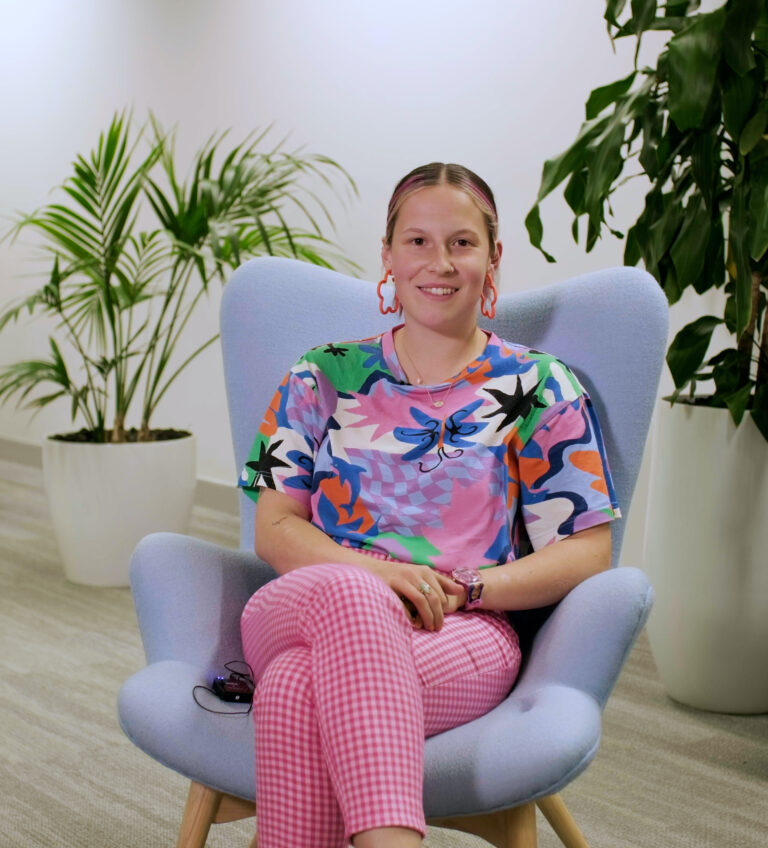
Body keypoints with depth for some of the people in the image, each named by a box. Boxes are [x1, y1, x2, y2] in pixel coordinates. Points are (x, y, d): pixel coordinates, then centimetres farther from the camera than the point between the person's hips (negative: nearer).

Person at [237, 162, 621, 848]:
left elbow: (586, 552, 6)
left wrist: (462, 587, -11)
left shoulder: (539, 389, 12)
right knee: (347, 594, -38)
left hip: (466, 636, -2)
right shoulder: (324, 377, 17)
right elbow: (275, 529, 9)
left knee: (298, 688, -36)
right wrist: (373, 572, -12)